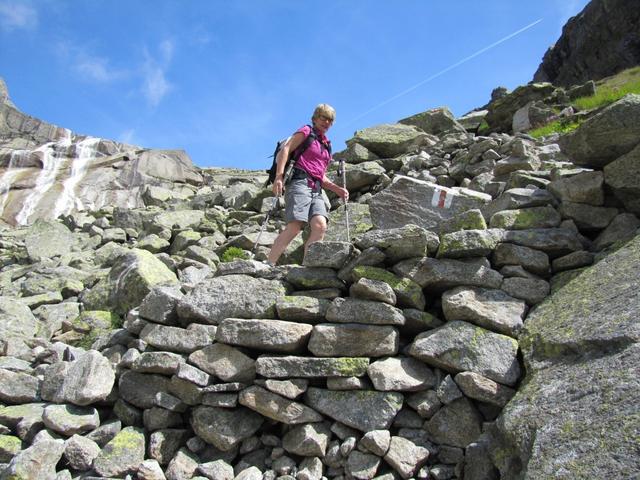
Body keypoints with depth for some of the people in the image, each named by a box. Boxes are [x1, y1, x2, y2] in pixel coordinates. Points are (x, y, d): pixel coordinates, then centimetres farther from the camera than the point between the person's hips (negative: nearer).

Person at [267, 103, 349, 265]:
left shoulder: (326, 146, 30)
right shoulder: (306, 131, 11)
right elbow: (285, 150, -4)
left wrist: (337, 189, 13)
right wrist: (279, 177, -19)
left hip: (316, 189, 7)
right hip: (300, 181, -7)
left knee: (320, 226, -19)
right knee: (295, 227, -24)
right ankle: (268, 265, -24)